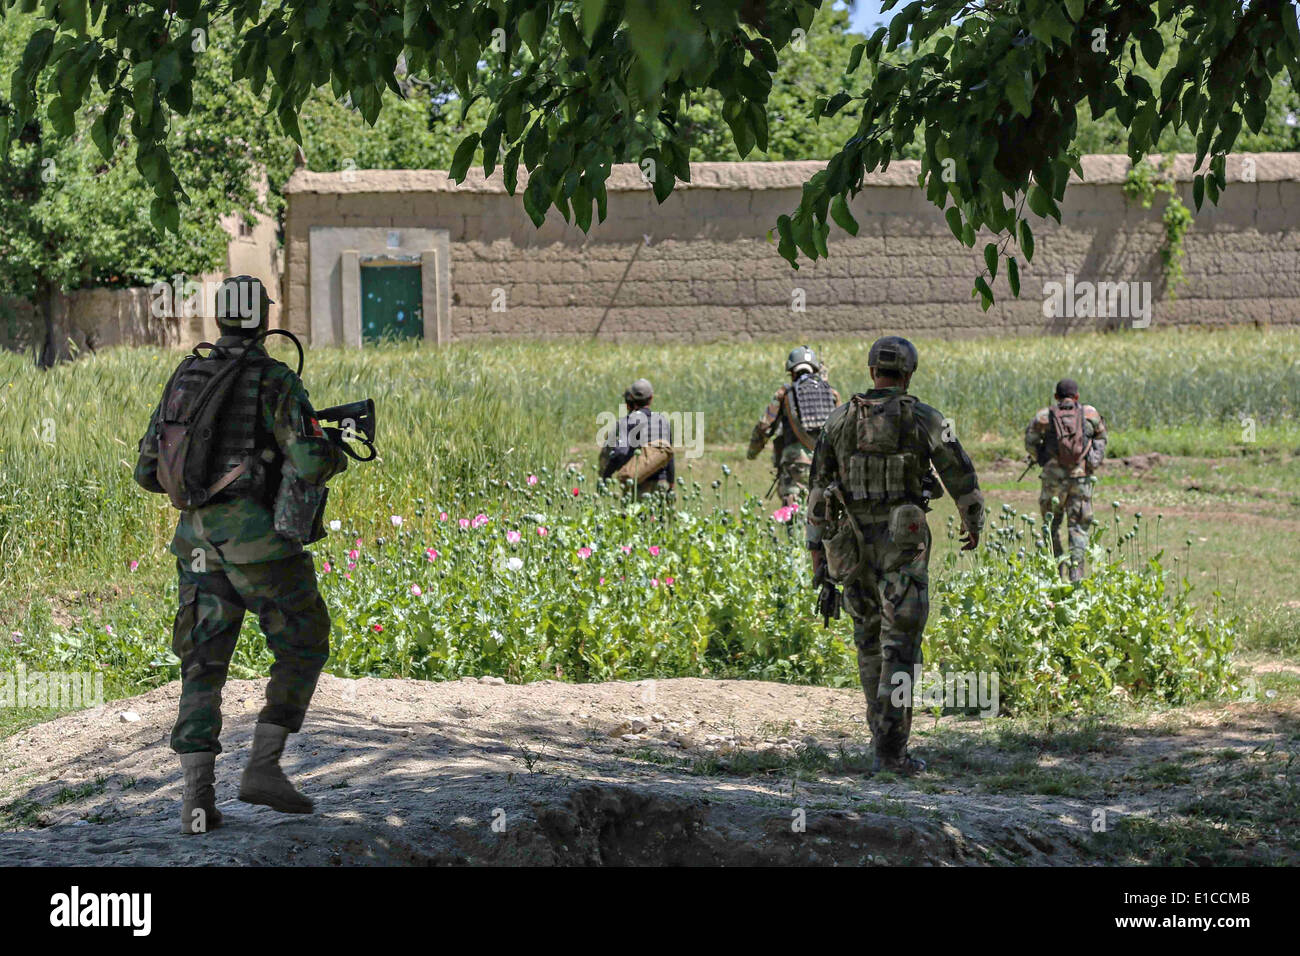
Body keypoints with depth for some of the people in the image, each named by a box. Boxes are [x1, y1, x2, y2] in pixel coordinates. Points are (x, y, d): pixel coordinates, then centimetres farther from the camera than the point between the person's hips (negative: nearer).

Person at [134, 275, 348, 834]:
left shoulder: (185, 379, 10)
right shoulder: (276, 381, -8)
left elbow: (148, 471, 13)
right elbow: (309, 461, -19)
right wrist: (334, 459, 5)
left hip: (199, 538, 5)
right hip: (259, 537, -5)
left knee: (202, 664, 7)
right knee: (303, 647, 12)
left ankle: (197, 795, -7)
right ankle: (263, 768, 2)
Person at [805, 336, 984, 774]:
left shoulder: (839, 420, 4)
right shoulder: (922, 418, -5)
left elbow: (818, 486, 5)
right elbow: (960, 474, 0)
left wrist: (817, 552, 10)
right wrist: (974, 523, 19)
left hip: (854, 545, 4)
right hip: (903, 544, -4)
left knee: (871, 640, 20)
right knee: (900, 647, -4)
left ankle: (884, 731, 28)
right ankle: (890, 750, -11)